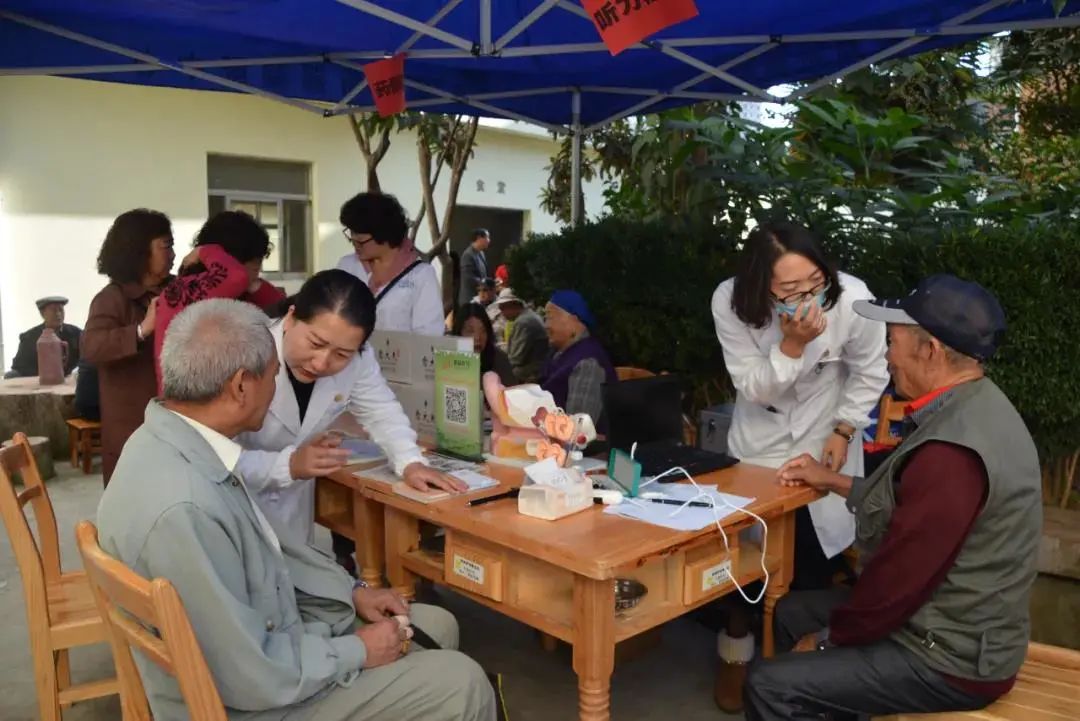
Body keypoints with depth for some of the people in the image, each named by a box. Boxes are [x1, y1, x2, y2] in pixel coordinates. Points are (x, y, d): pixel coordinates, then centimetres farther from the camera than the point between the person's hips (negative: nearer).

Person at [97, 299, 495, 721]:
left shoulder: (171, 442, -6)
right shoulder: (182, 508, -36)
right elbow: (254, 678, -28)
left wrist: (352, 593, 6)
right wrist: (358, 652, -13)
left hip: (259, 633, 8)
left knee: (437, 626, 14)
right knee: (461, 684, -3)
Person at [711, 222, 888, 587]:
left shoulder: (852, 298, -29)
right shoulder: (729, 300, -28)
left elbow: (869, 373, -9)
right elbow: (753, 389, -21)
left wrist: (843, 430, -9)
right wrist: (791, 345, -36)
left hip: (824, 437, 0)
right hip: (760, 441, 1)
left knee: (816, 562, 6)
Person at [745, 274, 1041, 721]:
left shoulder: (953, 450, -32)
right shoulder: (972, 408, 2)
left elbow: (897, 580, -26)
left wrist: (828, 639, -10)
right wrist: (833, 481, 22)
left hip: (952, 658, -10)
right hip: (955, 625, 10)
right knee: (791, 614, 18)